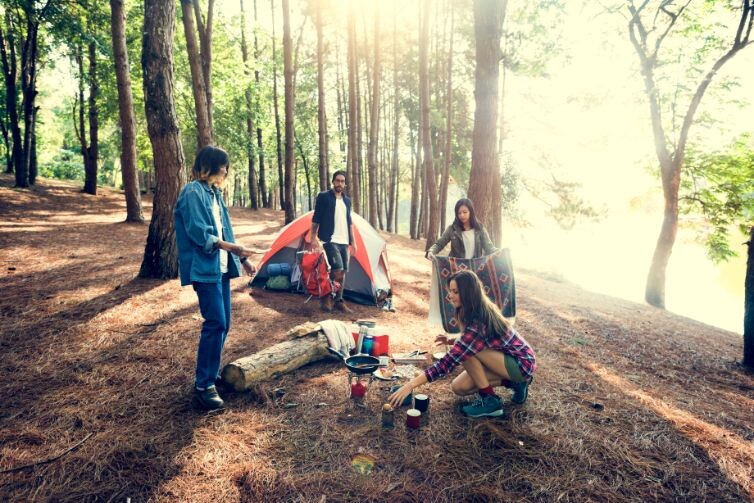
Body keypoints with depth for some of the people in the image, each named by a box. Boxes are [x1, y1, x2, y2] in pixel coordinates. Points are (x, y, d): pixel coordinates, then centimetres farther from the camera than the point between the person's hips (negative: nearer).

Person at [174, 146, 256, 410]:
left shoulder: (213, 192, 16)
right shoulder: (193, 192, -11)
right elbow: (199, 234, -19)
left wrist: (241, 258, 17)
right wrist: (232, 247, -26)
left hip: (221, 267, 9)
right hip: (204, 267, -9)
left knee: (222, 323, 12)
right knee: (215, 323, -12)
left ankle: (210, 373, 25)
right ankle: (204, 386, -2)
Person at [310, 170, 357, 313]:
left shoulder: (347, 200, 15)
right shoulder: (323, 196, -3)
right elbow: (316, 219, -4)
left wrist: (352, 241, 16)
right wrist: (314, 238, -11)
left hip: (344, 242, 6)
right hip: (330, 241, -6)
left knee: (343, 272, 6)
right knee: (337, 270, -17)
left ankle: (339, 301, 17)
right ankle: (326, 297, 1)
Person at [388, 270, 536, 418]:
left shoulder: (478, 323, -32)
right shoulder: (483, 310, -4)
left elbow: (449, 361, -33)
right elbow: (471, 342, 14)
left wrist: (411, 384, -33)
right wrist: (452, 341, -6)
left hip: (522, 363, -9)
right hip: (507, 357, 9)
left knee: (467, 352, -27)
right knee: (458, 387, 1)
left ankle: (490, 401, -10)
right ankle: (515, 383, 11)